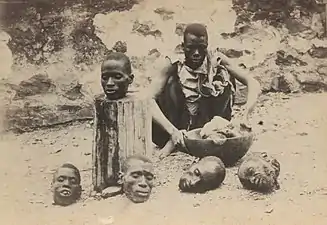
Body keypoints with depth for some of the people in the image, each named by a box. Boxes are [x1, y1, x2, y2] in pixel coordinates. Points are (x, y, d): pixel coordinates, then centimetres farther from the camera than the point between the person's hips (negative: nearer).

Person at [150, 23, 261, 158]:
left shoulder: (216, 60, -15)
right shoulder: (174, 65, -19)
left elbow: (254, 84, -19)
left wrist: (245, 115, -36)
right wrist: (172, 131, -41)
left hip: (207, 122, 1)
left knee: (225, 74, -17)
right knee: (172, 82, -25)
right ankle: (174, 140, -15)